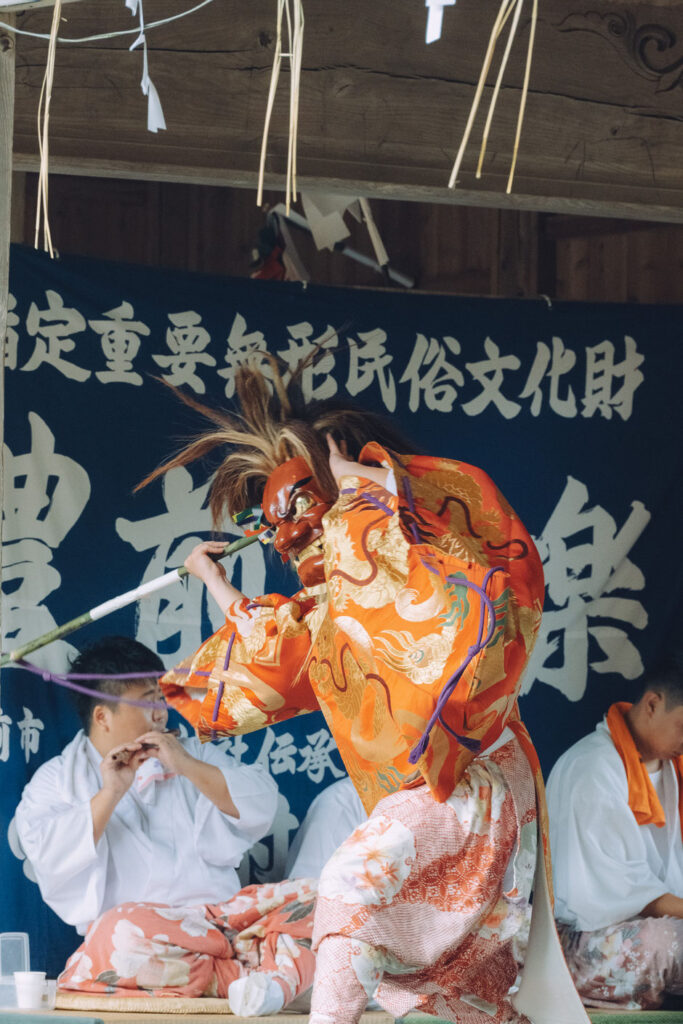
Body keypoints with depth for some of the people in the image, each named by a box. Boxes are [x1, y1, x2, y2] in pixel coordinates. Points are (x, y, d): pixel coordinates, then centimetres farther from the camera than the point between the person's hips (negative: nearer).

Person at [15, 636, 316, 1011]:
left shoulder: (192, 754, 23)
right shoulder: (57, 780, 13)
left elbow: (262, 807, 8)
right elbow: (48, 855, -6)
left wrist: (188, 766, -2)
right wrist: (110, 794, -8)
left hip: (223, 914, 4)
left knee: (311, 901, -21)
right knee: (120, 935, -39)